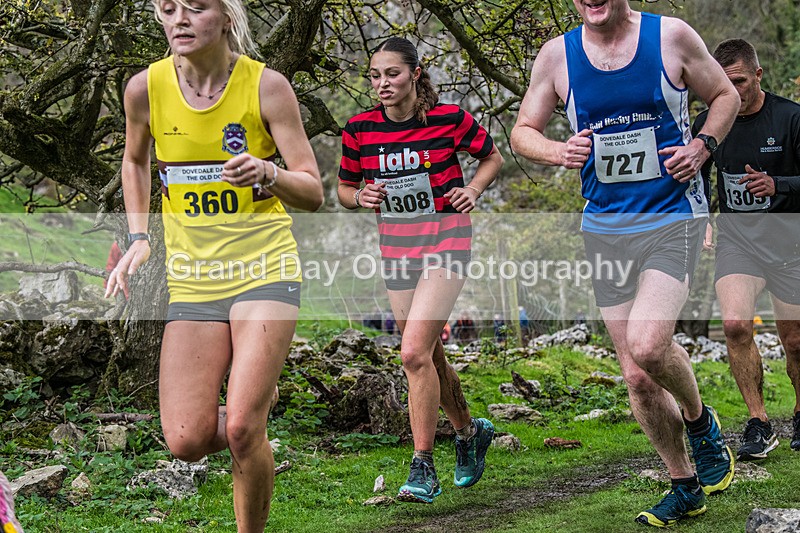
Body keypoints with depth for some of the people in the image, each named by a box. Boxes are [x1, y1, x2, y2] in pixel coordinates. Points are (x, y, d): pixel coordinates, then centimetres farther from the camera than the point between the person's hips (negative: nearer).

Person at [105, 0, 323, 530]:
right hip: (192, 277, 3)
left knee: (241, 429, -16)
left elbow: (313, 192, -8)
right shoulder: (146, 88, -3)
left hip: (265, 267, -3)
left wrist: (267, 173, -28)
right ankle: (257, 404, 29)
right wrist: (139, 239, 10)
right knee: (187, 441, -5)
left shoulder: (266, 85, -10)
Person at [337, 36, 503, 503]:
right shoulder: (360, 129, 0)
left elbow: (493, 157, 8)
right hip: (396, 247, 5)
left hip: (446, 241, -5)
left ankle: (424, 469, -9)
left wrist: (473, 189, -9)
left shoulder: (448, 118, -8)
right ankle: (470, 432, 40)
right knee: (431, 358, 13)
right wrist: (361, 197, -9)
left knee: (415, 353, -17)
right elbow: (344, 188, 12)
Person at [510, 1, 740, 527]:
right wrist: (559, 151, -11)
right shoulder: (557, 55, 1)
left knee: (647, 344, -24)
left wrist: (702, 145, -8)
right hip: (604, 230, 4)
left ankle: (701, 422, 7)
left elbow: (726, 96, 10)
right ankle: (685, 486, 23)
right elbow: (523, 131, 11)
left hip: (673, 217, -3)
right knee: (637, 376, 5)